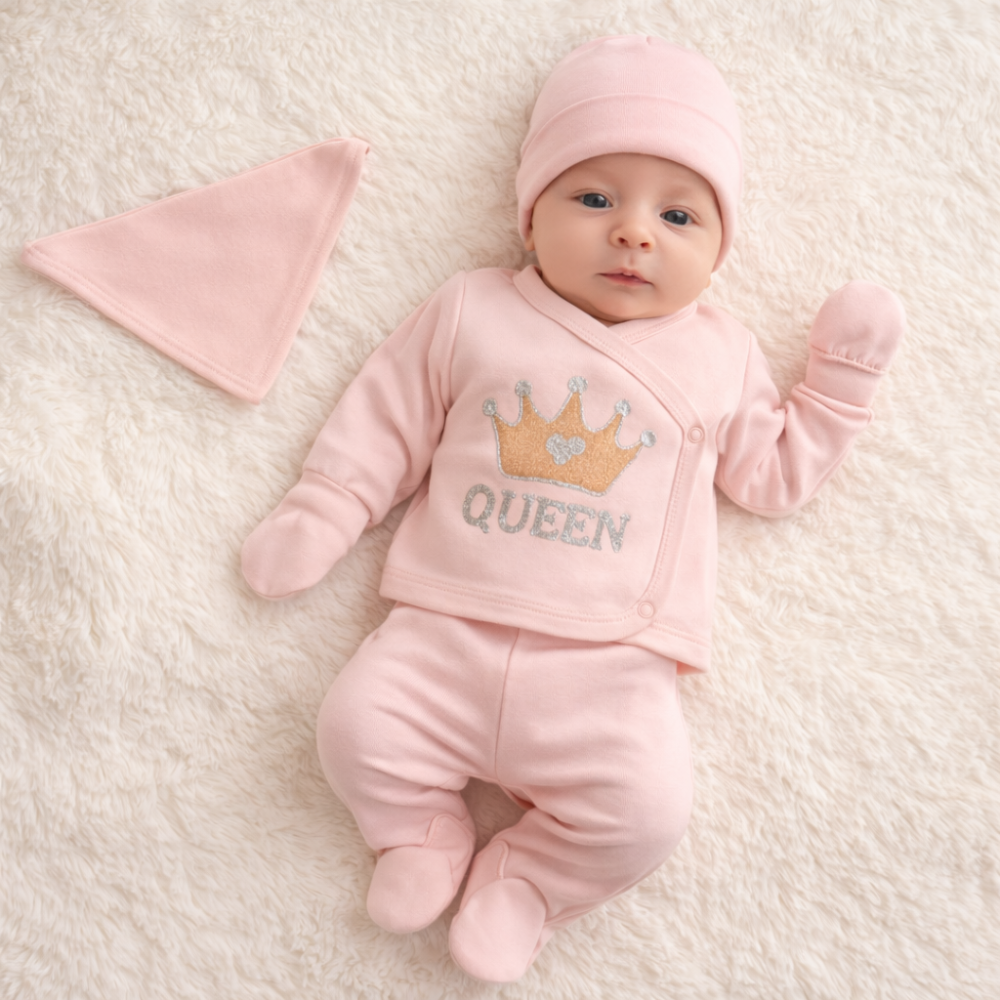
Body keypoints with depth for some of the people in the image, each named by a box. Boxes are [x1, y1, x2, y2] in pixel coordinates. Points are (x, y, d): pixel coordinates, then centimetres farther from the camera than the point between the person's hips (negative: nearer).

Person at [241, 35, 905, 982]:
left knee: (649, 808, -17)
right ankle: (425, 832, 18)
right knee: (357, 727, -15)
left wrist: (841, 377, 10)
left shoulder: (719, 356, 11)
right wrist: (320, 514, 7)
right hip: (445, 637, 1)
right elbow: (386, 419, 12)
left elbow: (774, 473, 17)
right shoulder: (471, 311, 8)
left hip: (608, 671, 0)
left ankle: (524, 879, 14)